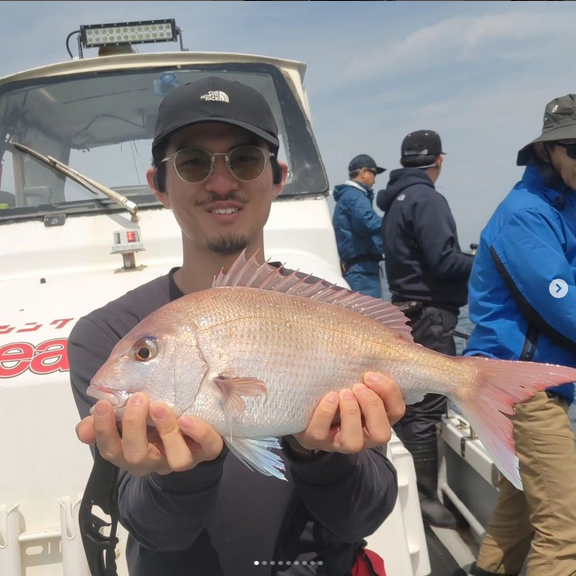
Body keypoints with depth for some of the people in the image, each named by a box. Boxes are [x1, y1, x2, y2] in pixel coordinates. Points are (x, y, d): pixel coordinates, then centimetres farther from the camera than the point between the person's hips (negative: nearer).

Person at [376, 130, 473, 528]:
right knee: (428, 409, -5)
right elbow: (444, 261, -21)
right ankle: (424, 498, 3)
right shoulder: (427, 199, -15)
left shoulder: (395, 200, 13)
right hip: (431, 315, -10)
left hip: (408, 310, 10)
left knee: (411, 404, 17)